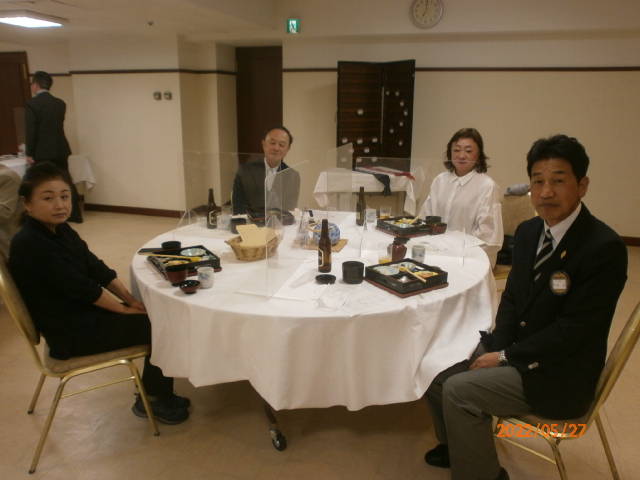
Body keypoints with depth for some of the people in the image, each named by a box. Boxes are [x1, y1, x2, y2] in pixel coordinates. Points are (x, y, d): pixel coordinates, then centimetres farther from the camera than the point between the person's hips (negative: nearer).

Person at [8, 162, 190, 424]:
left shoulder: (62, 230, 6)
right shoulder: (30, 245, -24)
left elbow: (97, 268, 6)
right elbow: (80, 288, -23)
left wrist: (130, 299, -3)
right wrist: (124, 308, -13)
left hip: (85, 313, 9)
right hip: (72, 331, -9)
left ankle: (153, 393, 18)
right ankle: (153, 400, 12)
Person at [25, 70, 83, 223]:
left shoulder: (32, 104, -11)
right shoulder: (60, 103, 6)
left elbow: (30, 130, -13)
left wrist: (29, 153, -6)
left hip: (42, 153, -6)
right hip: (61, 150, 6)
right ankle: (75, 215, 18)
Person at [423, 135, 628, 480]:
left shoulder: (604, 248, -20)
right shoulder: (528, 231, 2)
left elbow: (573, 329, -21)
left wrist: (505, 357, -16)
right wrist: (496, 348, -7)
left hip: (560, 374, -7)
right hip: (516, 347, 7)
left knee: (459, 390, -20)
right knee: (437, 369, 1)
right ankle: (459, 446, 28)